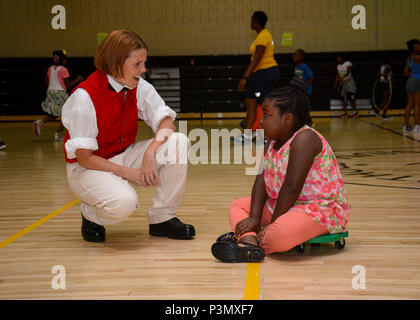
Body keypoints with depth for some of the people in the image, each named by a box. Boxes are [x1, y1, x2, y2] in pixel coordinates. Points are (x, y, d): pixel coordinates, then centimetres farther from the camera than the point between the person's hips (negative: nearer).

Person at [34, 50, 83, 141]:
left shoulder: (50, 69, 7)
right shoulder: (63, 70, -12)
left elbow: (47, 82, 13)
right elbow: (68, 85, -12)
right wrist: (77, 80, -2)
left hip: (50, 91, 7)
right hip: (60, 93, -7)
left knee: (54, 115, 18)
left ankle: (40, 122, -7)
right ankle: (58, 134, 3)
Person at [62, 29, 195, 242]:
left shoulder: (139, 87, -5)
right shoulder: (85, 96, -22)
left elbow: (165, 121, -8)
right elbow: (84, 157, -20)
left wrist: (151, 151, -28)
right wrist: (128, 172, -24)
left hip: (125, 157, 6)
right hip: (88, 168, -6)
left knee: (178, 143, -17)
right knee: (123, 202, -37)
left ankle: (163, 219, -6)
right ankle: (90, 214, 1)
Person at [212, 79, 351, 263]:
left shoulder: (304, 139, -21)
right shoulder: (273, 141, 8)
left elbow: (292, 188, -25)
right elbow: (262, 179, -1)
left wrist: (272, 224, -20)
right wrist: (254, 218, -14)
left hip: (321, 208, -10)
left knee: (280, 234, -38)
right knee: (238, 206, 7)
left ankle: (245, 237, -11)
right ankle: (250, 242, -22)